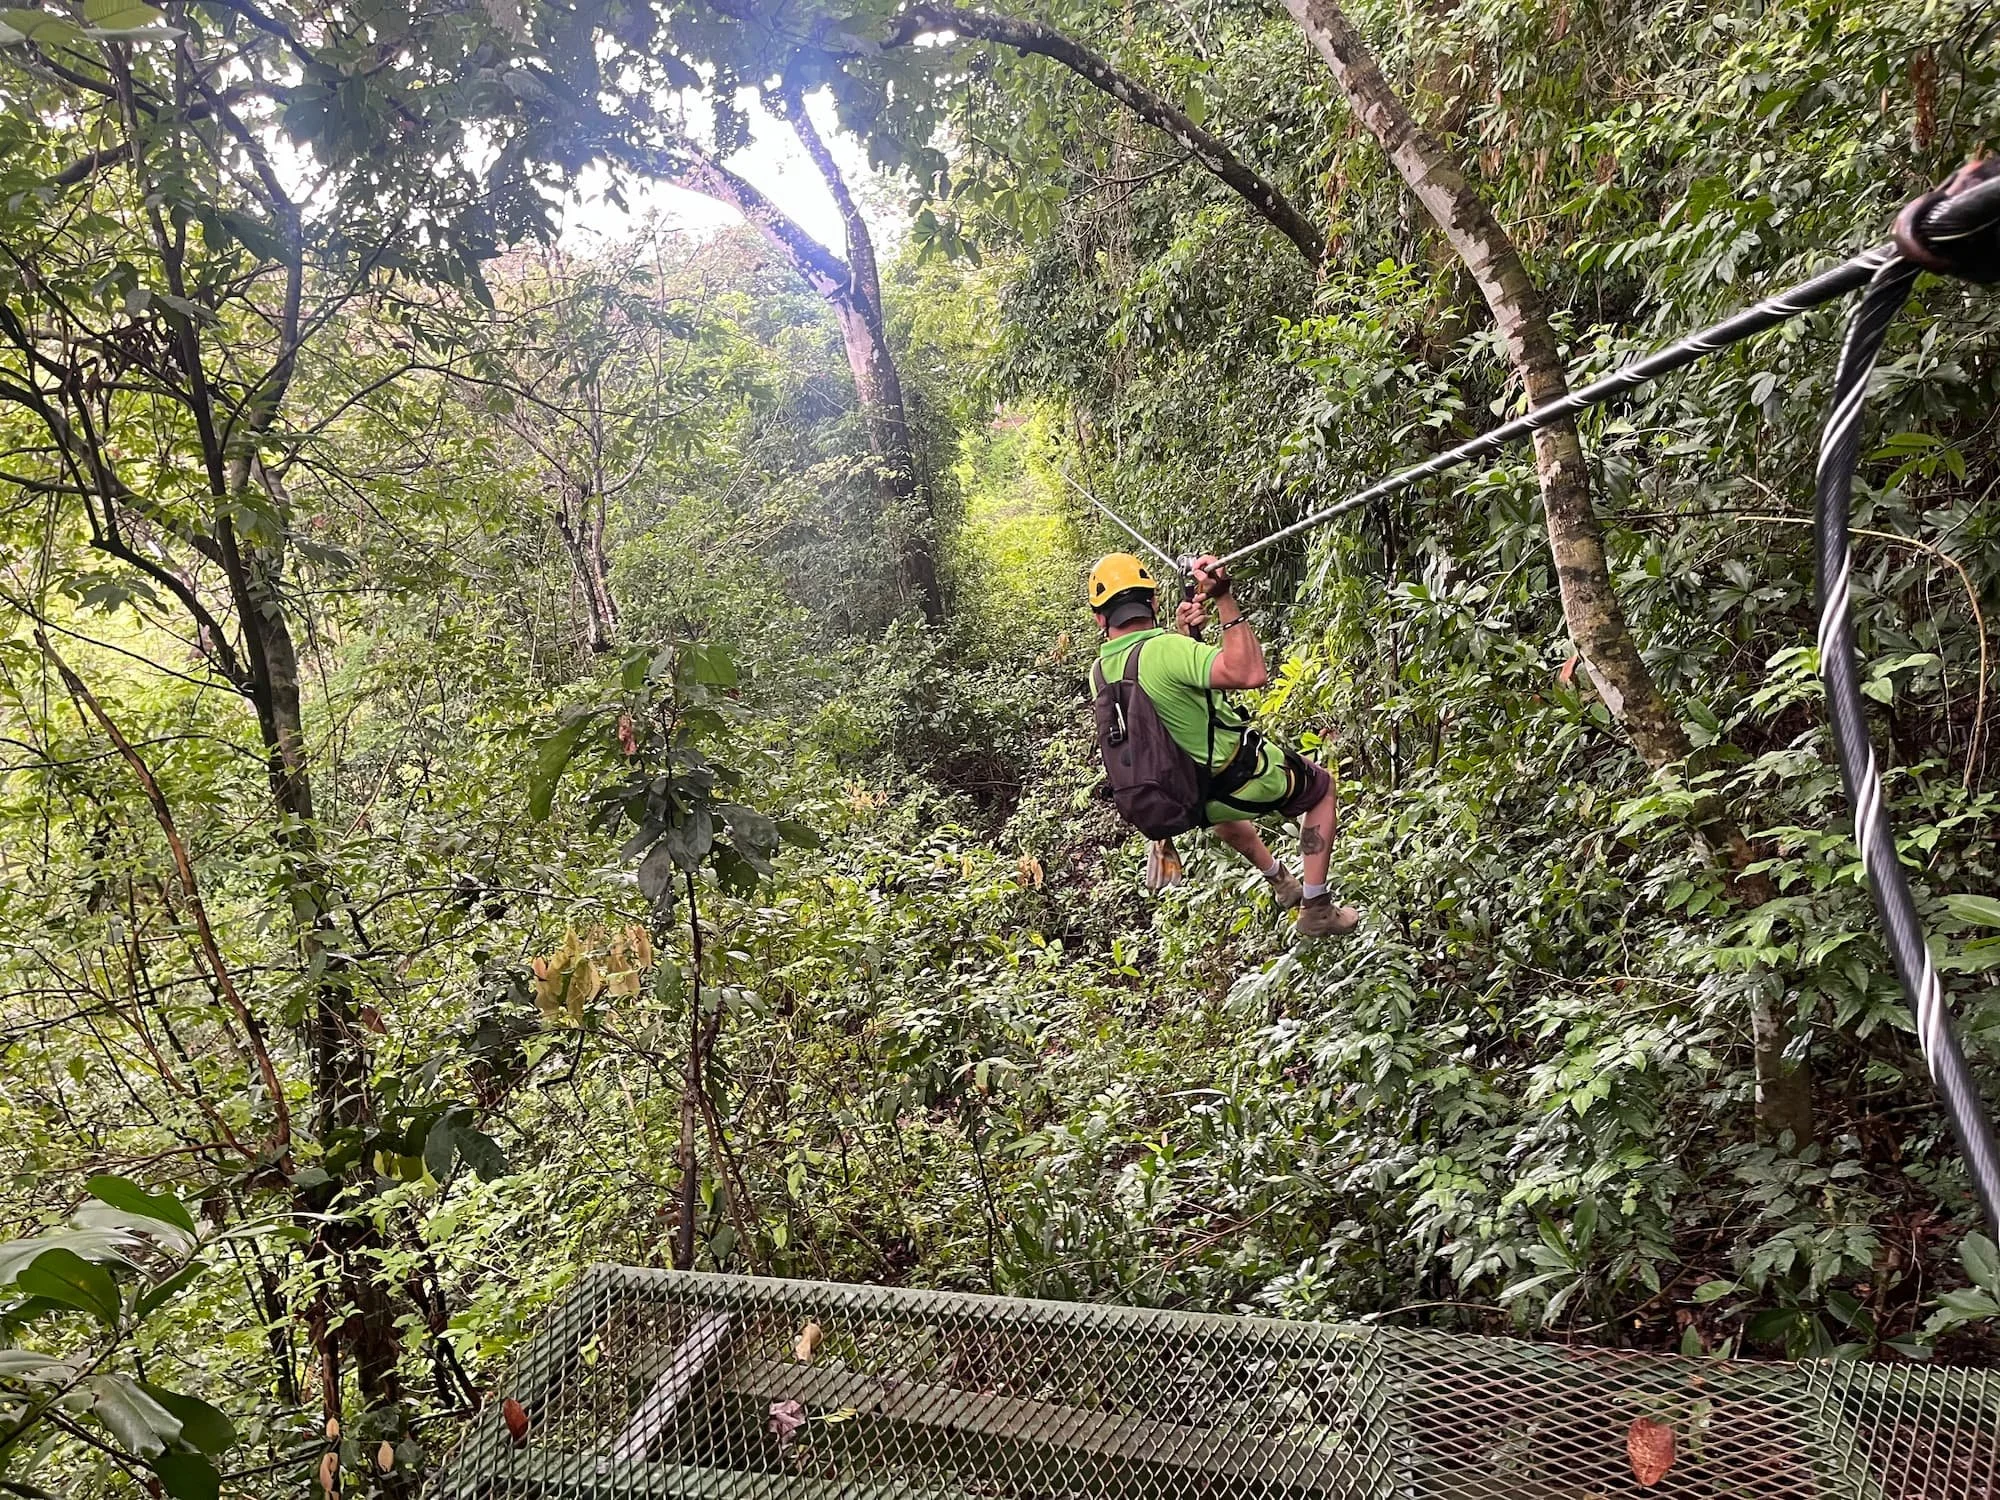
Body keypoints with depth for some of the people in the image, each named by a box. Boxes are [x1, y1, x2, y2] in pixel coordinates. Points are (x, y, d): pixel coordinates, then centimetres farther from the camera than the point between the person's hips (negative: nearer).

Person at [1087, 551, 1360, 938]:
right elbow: (1251, 673, -38)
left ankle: (1282, 884, 53)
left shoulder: (1101, 673, -7)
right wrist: (1225, 600, -34)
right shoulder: (1164, 648, -31)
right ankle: (1317, 910, 20)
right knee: (1323, 787, 23)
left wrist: (1184, 634, -1)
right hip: (1247, 779, -6)